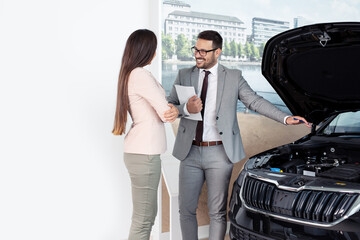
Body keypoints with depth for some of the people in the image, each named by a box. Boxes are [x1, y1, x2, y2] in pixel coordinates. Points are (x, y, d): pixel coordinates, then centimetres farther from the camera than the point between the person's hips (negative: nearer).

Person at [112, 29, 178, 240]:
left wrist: (173, 109, -10)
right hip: (144, 154, -10)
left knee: (149, 213, 18)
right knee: (143, 218, -1)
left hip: (141, 151, 10)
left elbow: (157, 107, 11)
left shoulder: (130, 74, 14)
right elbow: (165, 114, -15)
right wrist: (175, 110, 8)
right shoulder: (141, 75, -16)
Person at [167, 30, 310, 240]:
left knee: (218, 212, 5)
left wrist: (285, 118, -7)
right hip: (190, 152, 2)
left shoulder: (233, 77, 4)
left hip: (219, 154, -2)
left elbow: (255, 101, 2)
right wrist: (186, 109, -17)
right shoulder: (184, 76, 7)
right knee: (186, 209, 10)